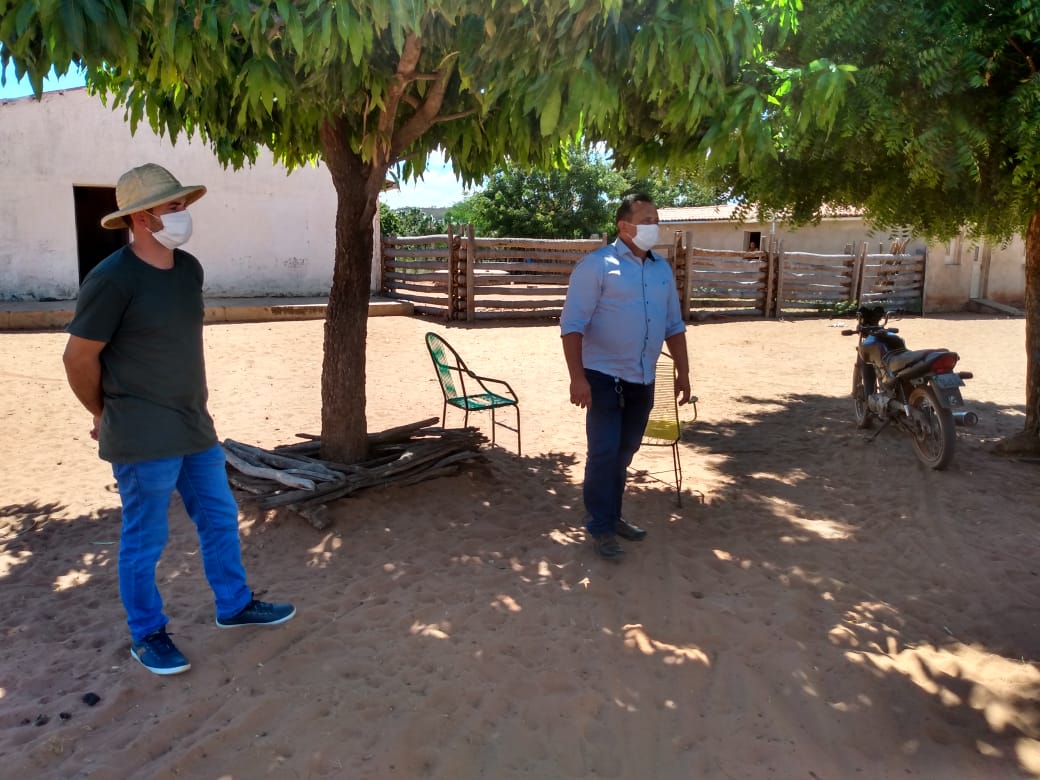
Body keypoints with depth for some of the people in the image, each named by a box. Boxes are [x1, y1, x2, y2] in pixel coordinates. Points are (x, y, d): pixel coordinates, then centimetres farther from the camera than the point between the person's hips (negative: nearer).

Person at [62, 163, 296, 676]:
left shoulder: (189, 269, 5)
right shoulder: (112, 280, -18)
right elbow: (78, 357, -11)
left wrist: (193, 407, 17)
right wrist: (105, 416, 1)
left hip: (194, 426, 7)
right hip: (143, 439, -7)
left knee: (220, 519, 17)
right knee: (144, 541, 8)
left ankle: (234, 606, 35)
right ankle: (147, 635, 26)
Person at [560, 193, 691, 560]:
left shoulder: (662, 268, 10)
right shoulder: (596, 265, -10)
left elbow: (674, 325, 17)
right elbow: (572, 324, -15)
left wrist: (683, 372, 13)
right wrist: (577, 377, -23)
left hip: (643, 379, 6)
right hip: (605, 377, -6)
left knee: (625, 452, 14)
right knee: (603, 453, -3)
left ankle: (612, 516, 29)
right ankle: (600, 527, 10)